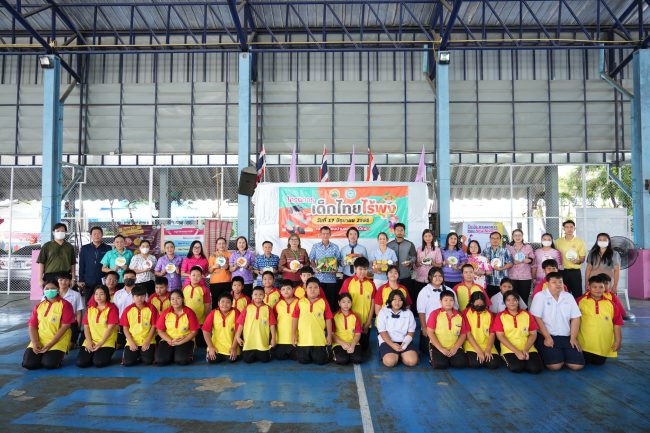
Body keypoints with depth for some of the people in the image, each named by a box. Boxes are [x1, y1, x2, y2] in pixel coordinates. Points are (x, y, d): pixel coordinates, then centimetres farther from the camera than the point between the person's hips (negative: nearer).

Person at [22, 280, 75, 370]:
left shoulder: (65, 305, -3)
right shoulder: (38, 306, 14)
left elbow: (65, 326, -10)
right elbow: (32, 326, 8)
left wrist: (50, 344, -16)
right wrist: (35, 343, -10)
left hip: (58, 340, -4)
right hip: (40, 340, 4)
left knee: (49, 364, -24)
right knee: (27, 363, -16)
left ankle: (56, 355, 10)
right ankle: (44, 355, 14)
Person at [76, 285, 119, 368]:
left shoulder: (112, 308, -3)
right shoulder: (90, 309, 14)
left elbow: (110, 328, -10)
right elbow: (86, 326, 7)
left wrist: (100, 343, -17)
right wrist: (89, 342, -8)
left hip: (106, 342, -4)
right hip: (91, 341, 4)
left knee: (98, 362, -26)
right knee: (80, 362, -17)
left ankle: (103, 356, 6)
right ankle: (94, 356, 11)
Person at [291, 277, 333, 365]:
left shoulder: (324, 302, -2)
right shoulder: (300, 302, -1)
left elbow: (328, 319, 2)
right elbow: (295, 318, 3)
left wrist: (329, 335, 2)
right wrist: (293, 334, 1)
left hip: (319, 340, -1)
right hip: (303, 339, 1)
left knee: (320, 361, 1)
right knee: (303, 360, 6)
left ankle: (326, 353, 33)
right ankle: (309, 355, 38)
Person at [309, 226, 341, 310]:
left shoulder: (335, 247, 6)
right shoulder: (315, 246, 7)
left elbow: (338, 261, 8)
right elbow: (311, 260, 8)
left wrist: (335, 268, -11)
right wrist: (315, 267, -10)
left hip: (331, 278, 0)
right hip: (319, 278, 0)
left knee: (331, 299, 2)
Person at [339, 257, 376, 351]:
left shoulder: (371, 283, 0)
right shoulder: (348, 282, -8)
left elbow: (372, 303, 2)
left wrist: (368, 322, -2)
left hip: (365, 324, 2)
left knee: (364, 347, 12)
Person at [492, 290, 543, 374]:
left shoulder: (527, 314, 9)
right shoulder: (500, 316, 2)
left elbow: (533, 334, 6)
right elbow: (500, 336, -5)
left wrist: (526, 350, -10)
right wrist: (516, 351, -14)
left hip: (528, 349, 2)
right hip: (509, 350, -2)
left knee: (535, 368, -24)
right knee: (516, 367, -29)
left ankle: (523, 361, 7)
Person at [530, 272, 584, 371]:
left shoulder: (569, 297, 9)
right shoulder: (540, 296, -5)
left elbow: (575, 318, 9)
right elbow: (537, 318, -9)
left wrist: (573, 338, -1)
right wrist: (547, 337, -13)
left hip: (566, 337, 4)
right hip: (547, 336, -4)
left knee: (578, 365, -11)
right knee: (555, 365, -21)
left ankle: (562, 356, 18)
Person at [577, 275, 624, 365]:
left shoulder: (611, 303, -1)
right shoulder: (581, 301, -6)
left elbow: (617, 323, 3)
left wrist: (618, 340, 0)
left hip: (604, 346, 2)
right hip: (585, 344, -2)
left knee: (599, 363, 8)